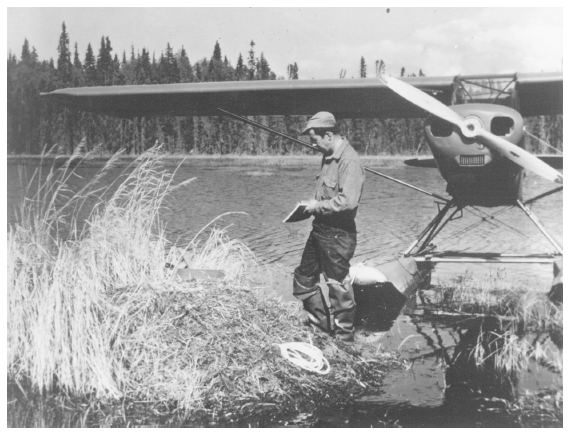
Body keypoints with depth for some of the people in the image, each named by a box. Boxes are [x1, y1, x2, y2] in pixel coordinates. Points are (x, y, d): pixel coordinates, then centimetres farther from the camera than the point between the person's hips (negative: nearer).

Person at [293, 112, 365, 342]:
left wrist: (317, 206, -19)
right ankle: (323, 323, 33)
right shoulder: (329, 156, 9)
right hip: (320, 229, 10)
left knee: (338, 285, 2)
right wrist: (312, 205, 5)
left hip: (338, 234, -10)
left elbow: (348, 201, -30)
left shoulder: (349, 161, -21)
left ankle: (345, 338, 17)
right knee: (304, 277, 19)